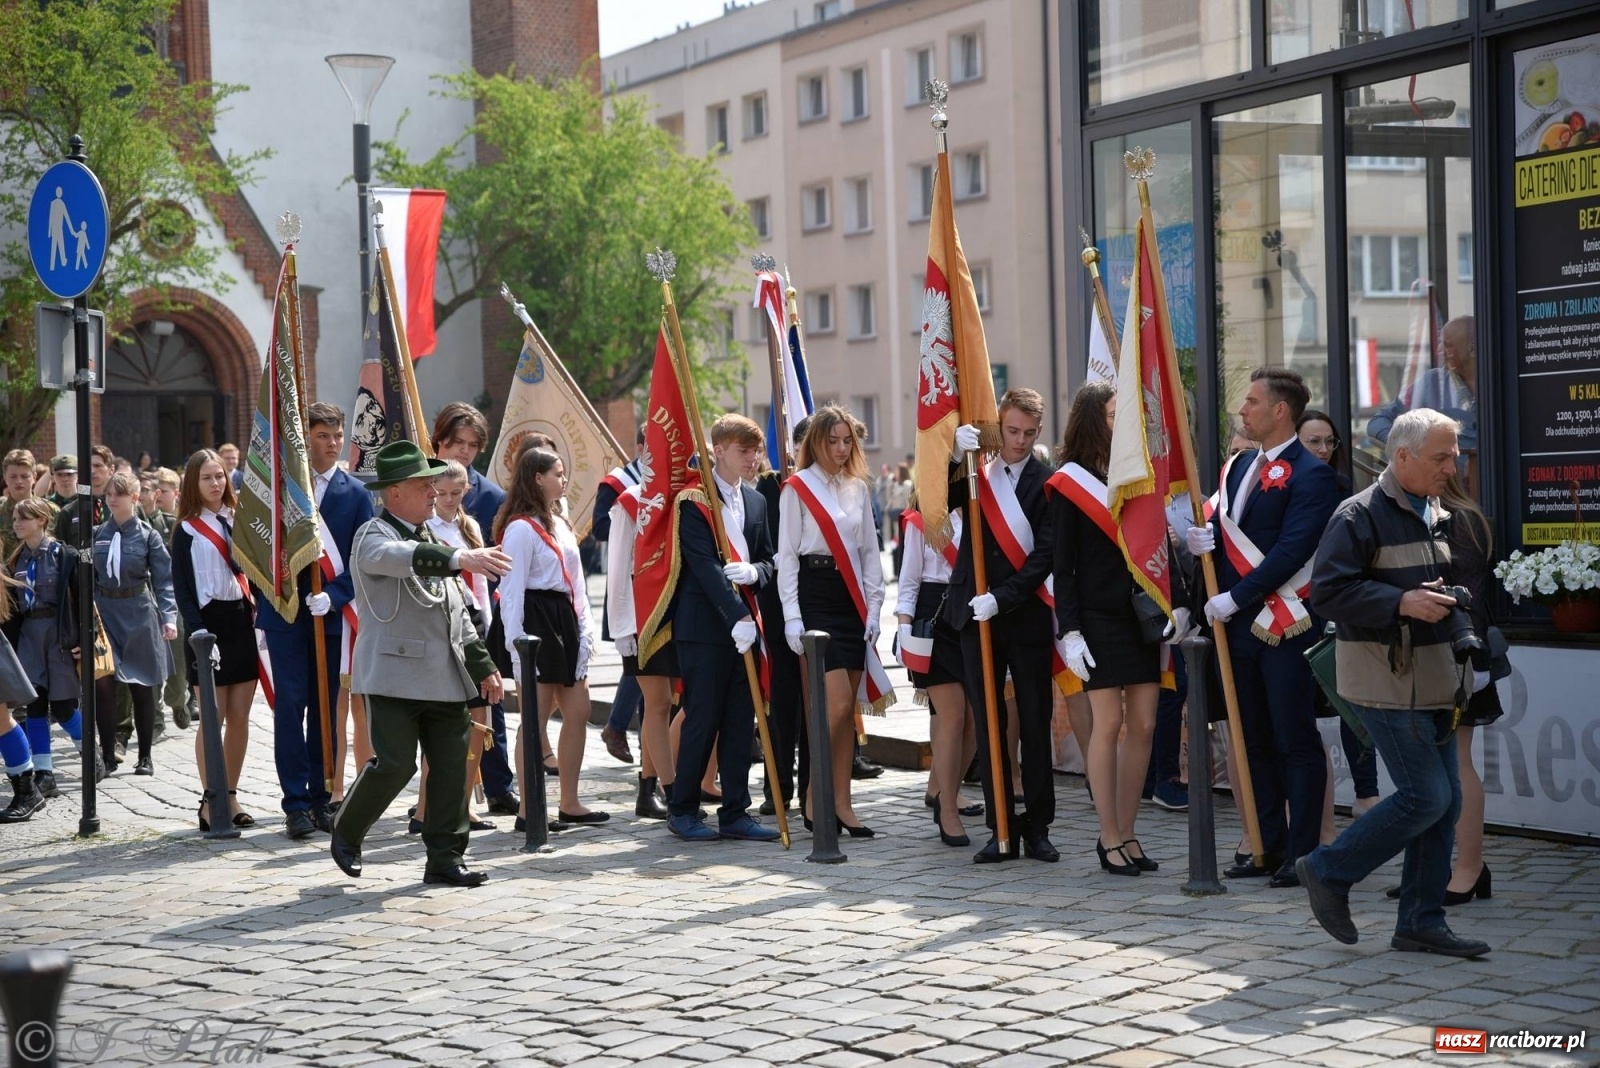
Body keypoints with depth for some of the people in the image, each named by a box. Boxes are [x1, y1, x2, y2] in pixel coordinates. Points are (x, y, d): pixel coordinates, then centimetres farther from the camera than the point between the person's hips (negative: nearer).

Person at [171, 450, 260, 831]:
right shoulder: (187, 531, -1)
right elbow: (181, 588, -6)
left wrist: (259, 611, 1)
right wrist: (197, 631, -17)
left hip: (243, 620, 4)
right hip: (209, 621, -4)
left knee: (240, 717, 4)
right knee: (213, 717, -5)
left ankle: (231, 796, 13)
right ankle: (210, 801, 1)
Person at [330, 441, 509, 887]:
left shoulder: (431, 540, 20)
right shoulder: (373, 537, -7)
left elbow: (458, 611, 23)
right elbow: (404, 558, -32)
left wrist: (482, 666, 18)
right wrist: (459, 558, -47)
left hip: (445, 678, 8)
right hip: (395, 674, -7)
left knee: (452, 767, 3)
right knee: (395, 763, -11)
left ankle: (446, 858, 10)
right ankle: (346, 834, 13)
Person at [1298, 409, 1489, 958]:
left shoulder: (1439, 516, 15)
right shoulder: (1360, 515, -12)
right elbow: (1327, 589, -19)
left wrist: (1452, 602, 10)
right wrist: (1402, 603, -24)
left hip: (1433, 684, 9)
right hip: (1388, 685, -9)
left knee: (1446, 800, 7)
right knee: (1426, 797, -11)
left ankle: (1421, 923, 16)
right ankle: (1329, 871, 5)